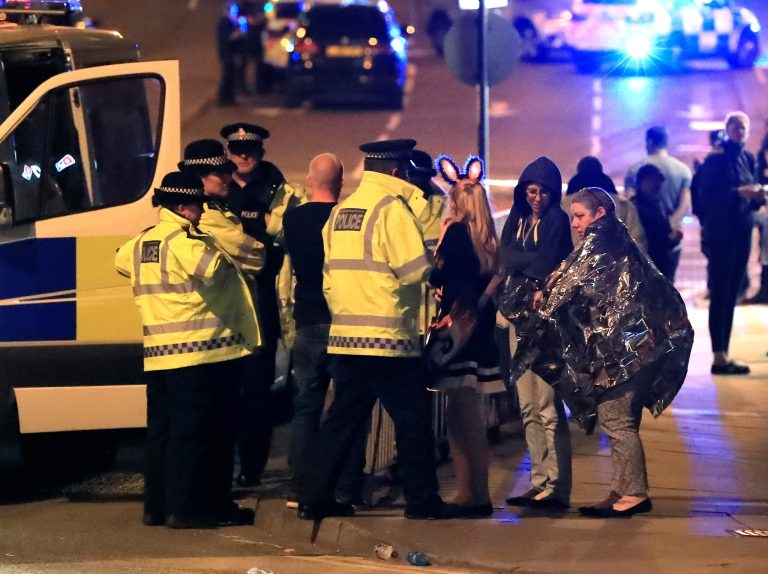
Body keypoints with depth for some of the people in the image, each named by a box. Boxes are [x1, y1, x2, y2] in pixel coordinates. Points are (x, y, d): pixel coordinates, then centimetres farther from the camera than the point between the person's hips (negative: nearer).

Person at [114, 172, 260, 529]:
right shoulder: (184, 242, -14)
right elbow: (212, 269, -31)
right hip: (198, 354, -9)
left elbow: (122, 261, 35)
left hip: (157, 355, 9)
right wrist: (221, 252, -10)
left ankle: (156, 506, 16)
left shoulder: (141, 243, 13)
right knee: (191, 431, -5)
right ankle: (185, 508, -4)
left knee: (161, 429, 13)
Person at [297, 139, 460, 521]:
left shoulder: (340, 211, 12)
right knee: (413, 419, 3)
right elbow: (415, 269, -16)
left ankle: (314, 497, 9)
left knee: (344, 417, 12)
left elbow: (330, 274, 14)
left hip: (345, 335, 7)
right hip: (388, 337, -7)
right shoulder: (391, 207, -11)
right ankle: (422, 499, 6)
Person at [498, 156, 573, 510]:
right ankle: (539, 484, 10)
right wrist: (536, 263, -11)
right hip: (518, 315, 7)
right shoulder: (516, 220, 15)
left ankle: (557, 488, -11)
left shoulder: (557, 220, -2)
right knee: (528, 409, 7)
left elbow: (549, 264, -12)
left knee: (548, 407, -11)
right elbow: (506, 258, 2)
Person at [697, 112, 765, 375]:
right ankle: (719, 358, -8)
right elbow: (706, 196, -14)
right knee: (720, 295, -7)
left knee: (731, 295, 9)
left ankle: (723, 354, 12)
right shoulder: (716, 158, -8)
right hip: (721, 232, -7)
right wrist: (738, 192, -21)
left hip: (742, 232, 7)